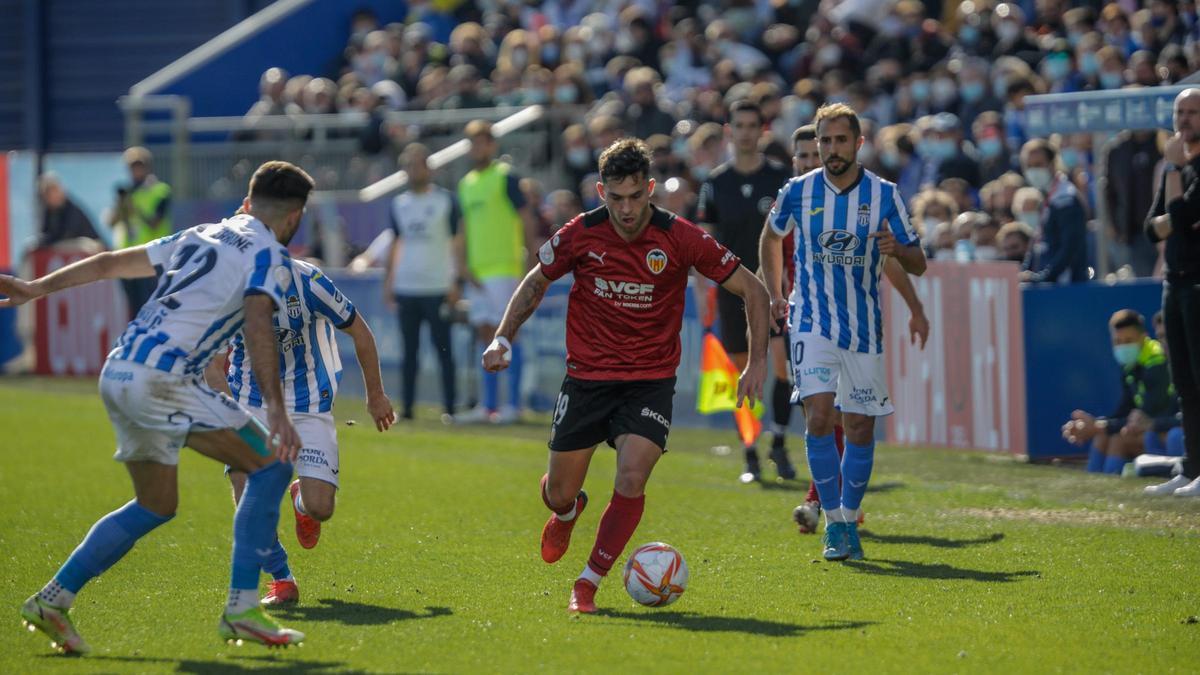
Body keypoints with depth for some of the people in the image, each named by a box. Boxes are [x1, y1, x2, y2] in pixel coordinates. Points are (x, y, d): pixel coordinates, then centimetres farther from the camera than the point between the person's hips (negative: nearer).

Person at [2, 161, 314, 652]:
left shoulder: (198, 238, 24)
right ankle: (241, 611, -8)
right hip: (161, 378, -8)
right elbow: (257, 324, -17)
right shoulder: (270, 256, 1)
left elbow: (111, 262, 24)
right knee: (271, 466, -2)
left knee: (157, 506, 21)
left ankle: (52, 600, 16)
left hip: (117, 374, 8)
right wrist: (275, 408, -25)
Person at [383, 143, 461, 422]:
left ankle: (449, 408, 0)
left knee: (443, 348, -2)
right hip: (406, 288, 4)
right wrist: (388, 281, 10)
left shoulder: (445, 200, -1)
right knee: (409, 350, 6)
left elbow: (457, 241, 0)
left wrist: (455, 281, -8)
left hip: (437, 287, -4)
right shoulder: (399, 203, 12)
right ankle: (407, 407, 8)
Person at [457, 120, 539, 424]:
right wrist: (464, 265, 5)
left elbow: (528, 221, -8)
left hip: (503, 268, -7)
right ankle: (488, 405, 10)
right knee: (486, 335, 7)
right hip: (477, 272, 7)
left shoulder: (505, 177, -6)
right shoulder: (466, 183, 15)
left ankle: (514, 404, -5)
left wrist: (531, 260, -13)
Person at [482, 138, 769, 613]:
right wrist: (503, 338, 0)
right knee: (559, 494, 7)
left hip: (650, 381, -2)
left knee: (632, 479, -22)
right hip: (586, 375, 2)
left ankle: (588, 583, -7)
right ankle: (567, 512, 46)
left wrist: (757, 362, -10)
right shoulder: (581, 234, -9)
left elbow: (752, 290, -5)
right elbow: (536, 282, 11)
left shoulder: (680, 238, -14)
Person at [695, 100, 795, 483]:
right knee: (744, 375, 1)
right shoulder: (716, 183, 4)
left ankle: (779, 444, 3)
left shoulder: (781, 178, 2)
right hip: (733, 288, 1)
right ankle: (751, 458, 8)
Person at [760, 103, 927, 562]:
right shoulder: (798, 192, -1)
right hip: (812, 323, -1)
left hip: (864, 328, 1)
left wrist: (898, 248, -22)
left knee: (860, 429, 5)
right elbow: (770, 239, 19)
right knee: (819, 417, -16)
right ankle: (834, 524, -10)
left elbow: (918, 264, 0)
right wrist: (774, 295, 13)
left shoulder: (884, 195, -2)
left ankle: (849, 518, 22)